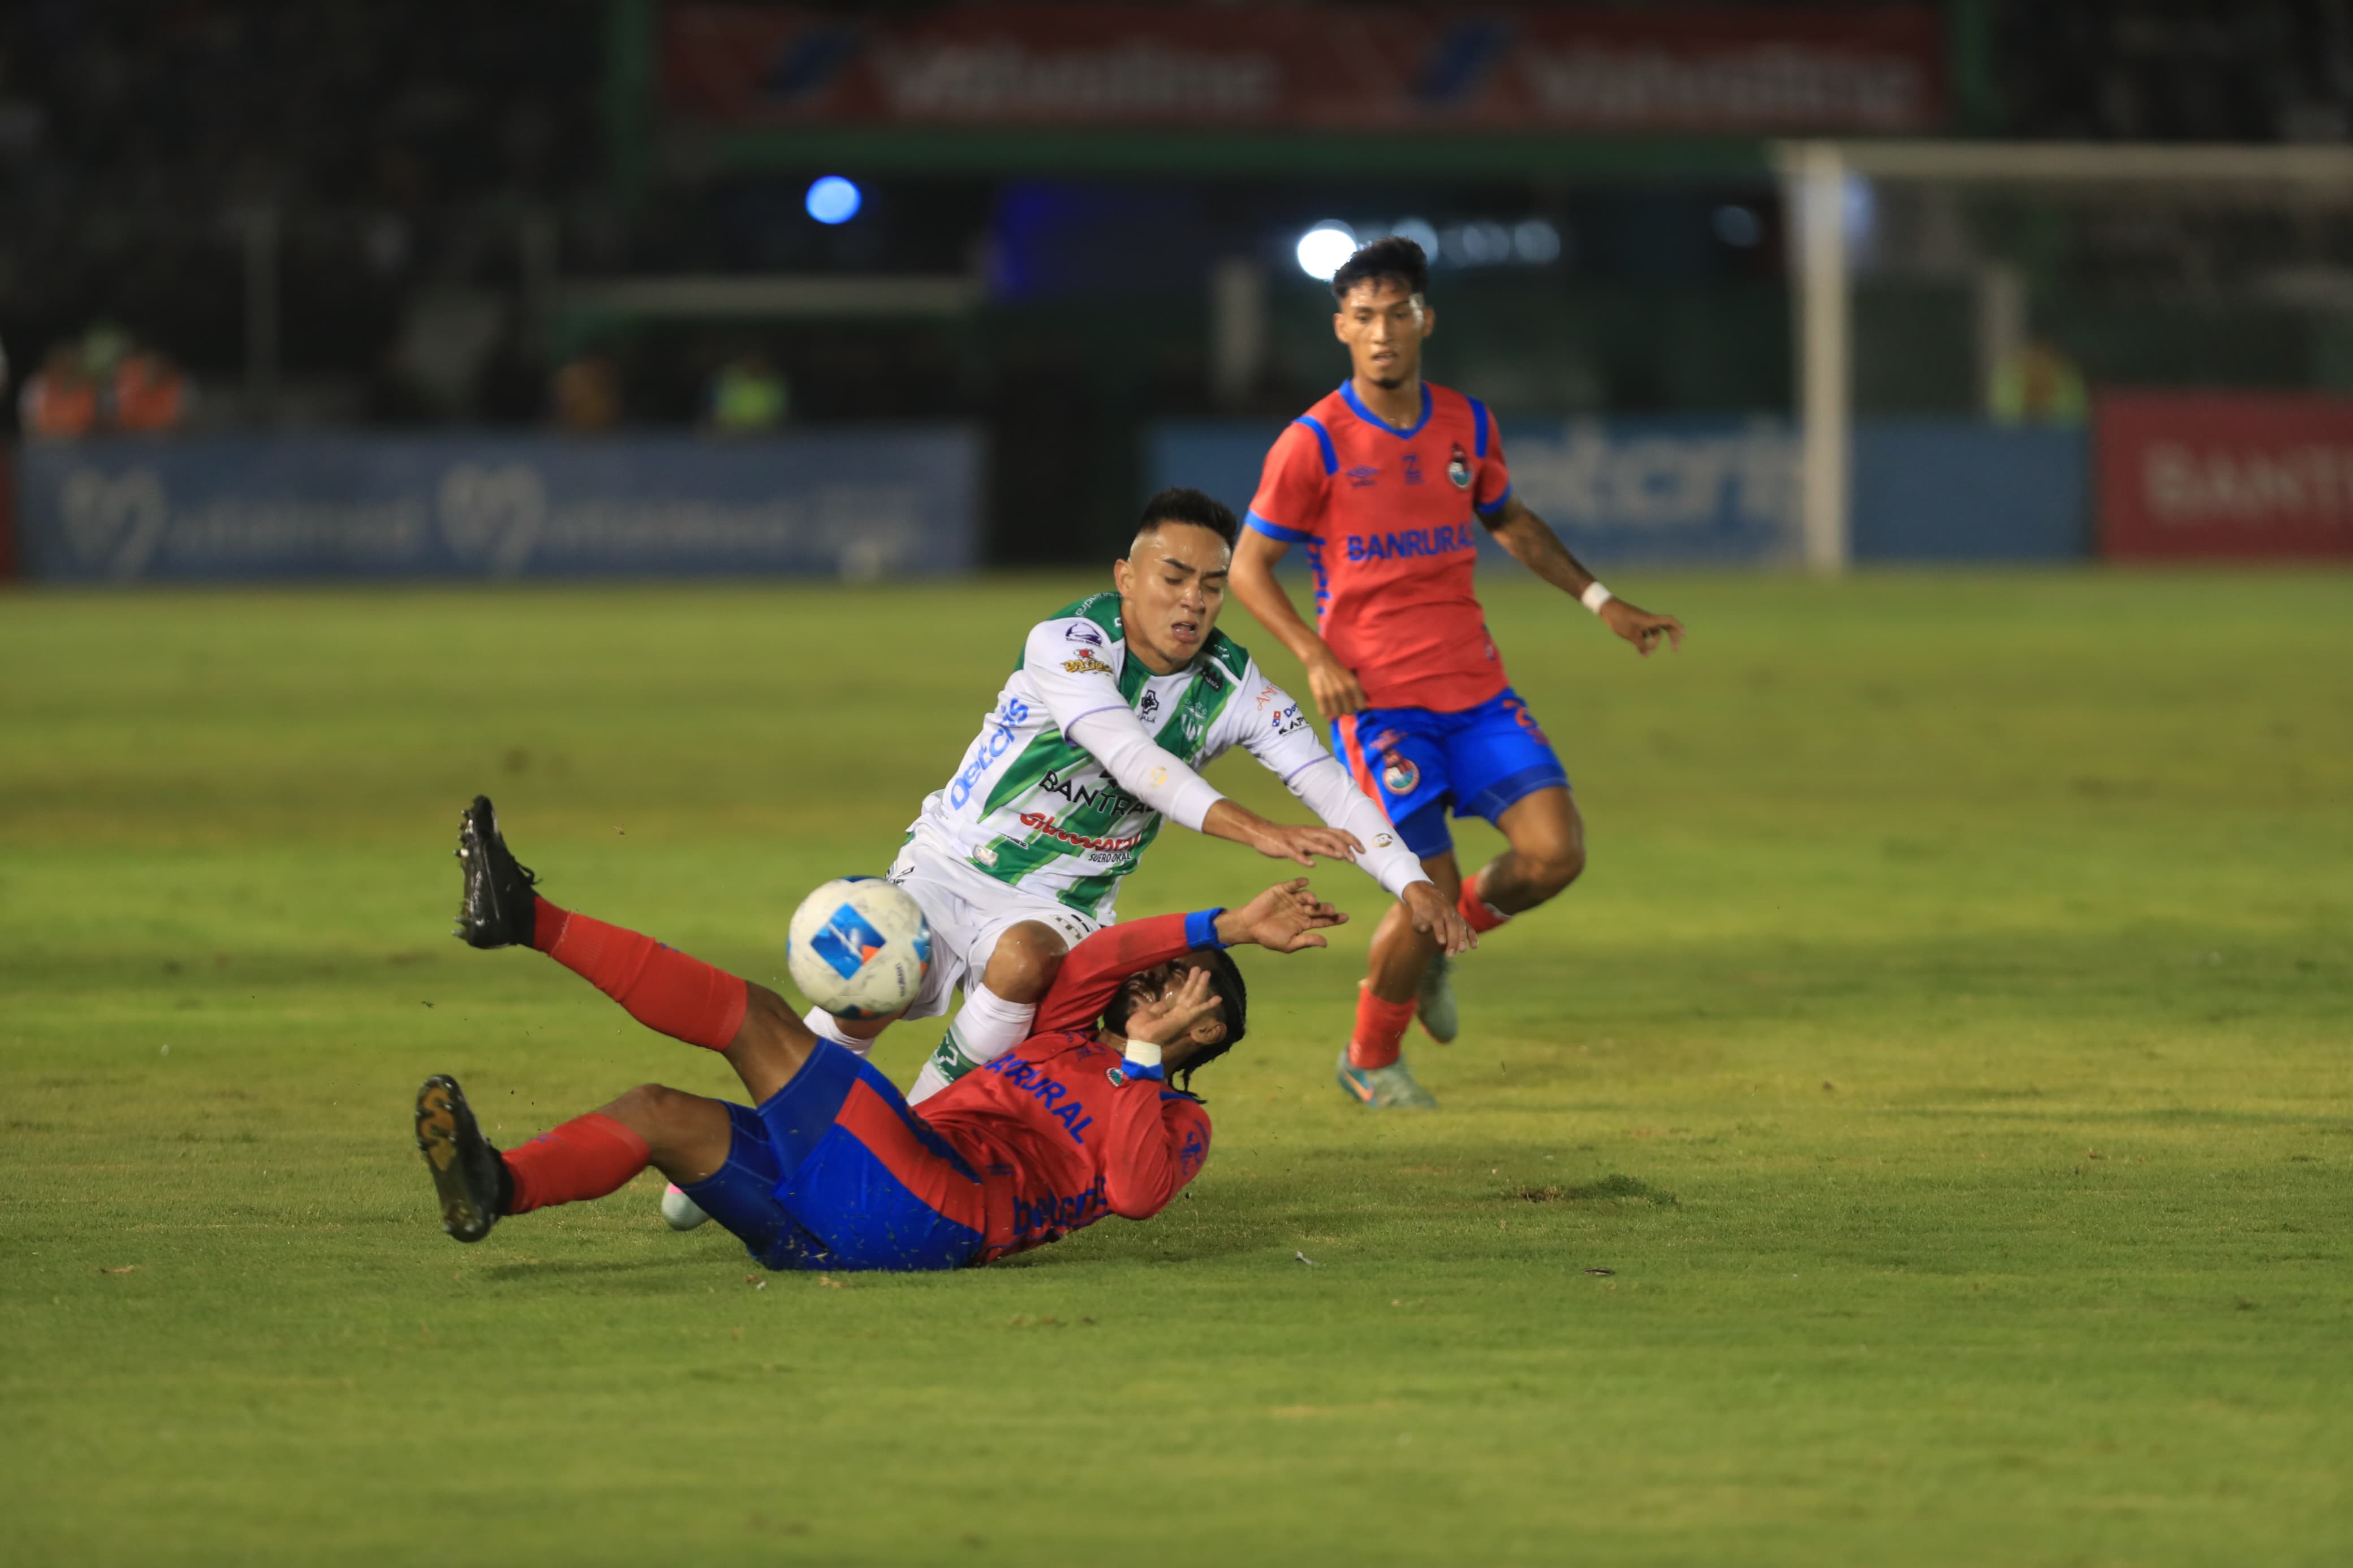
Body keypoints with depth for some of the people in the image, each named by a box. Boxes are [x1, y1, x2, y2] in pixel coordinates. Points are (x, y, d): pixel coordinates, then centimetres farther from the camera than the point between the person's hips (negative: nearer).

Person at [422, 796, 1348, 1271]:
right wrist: (1226, 927, 13)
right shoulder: (1065, 1042, 36)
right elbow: (1089, 965, 16)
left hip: (931, 1209, -8)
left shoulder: (1178, 1125, 16)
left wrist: (1143, 1058, -5)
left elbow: (1135, 1193, -7)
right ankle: (499, 1188, -38)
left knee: (754, 1017, -17)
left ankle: (531, 920, -26)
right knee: (658, 1111, -12)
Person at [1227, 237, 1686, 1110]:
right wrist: (1315, 656, -14)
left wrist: (1600, 600, 19)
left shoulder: (1467, 425, 7)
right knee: (1429, 892, -9)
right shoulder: (1314, 445, -8)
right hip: (1379, 701, -5)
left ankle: (1432, 951, 19)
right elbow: (1248, 568, -1)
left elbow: (1509, 522, 26)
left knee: (1555, 851, -11)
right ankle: (1370, 1063, 17)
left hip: (1476, 689, 5)